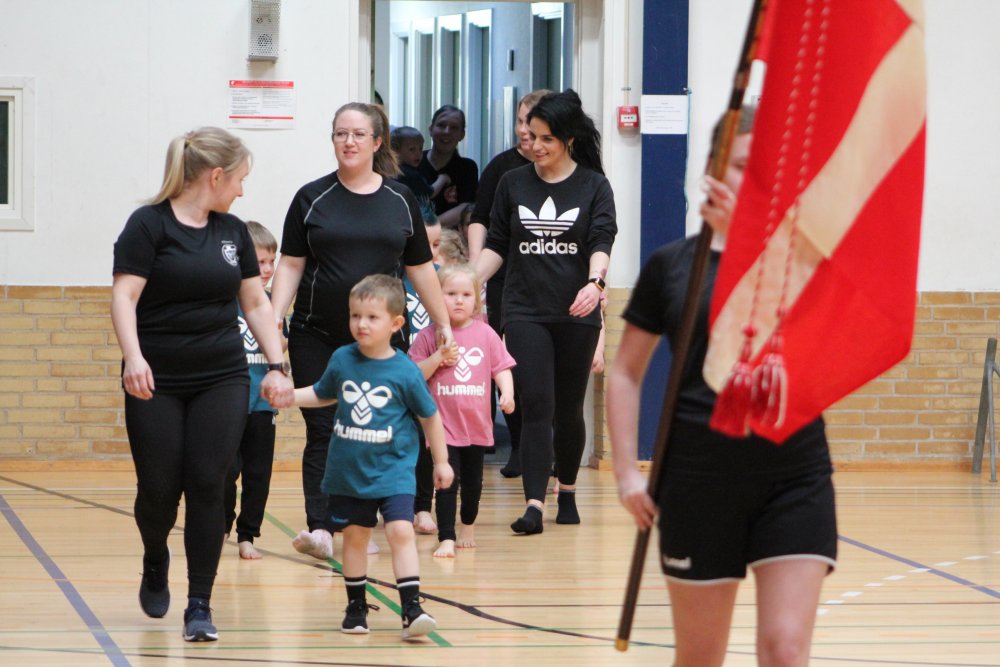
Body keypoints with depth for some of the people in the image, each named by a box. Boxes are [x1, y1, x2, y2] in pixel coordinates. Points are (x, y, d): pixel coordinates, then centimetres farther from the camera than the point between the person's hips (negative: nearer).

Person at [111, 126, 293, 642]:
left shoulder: (232, 231, 11)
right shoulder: (150, 225, -6)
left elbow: (255, 303, 18)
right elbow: (124, 295, -13)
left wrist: (277, 366, 9)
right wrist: (133, 356, -27)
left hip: (223, 381, 4)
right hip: (157, 385, -4)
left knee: (207, 487, -5)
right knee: (159, 490, -1)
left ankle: (200, 607, -1)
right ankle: (155, 562, 33)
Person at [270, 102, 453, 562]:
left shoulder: (400, 201, 8)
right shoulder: (312, 199, 4)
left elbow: (420, 269, 14)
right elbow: (290, 265, 4)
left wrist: (444, 324, 15)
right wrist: (273, 320, -7)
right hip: (317, 336, -1)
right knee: (323, 432, -6)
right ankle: (318, 528, -12)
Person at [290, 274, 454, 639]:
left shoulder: (404, 371, -11)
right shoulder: (342, 360, -2)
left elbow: (429, 415, 1)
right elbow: (322, 394, 17)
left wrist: (441, 461, 7)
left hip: (392, 469, -3)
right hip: (348, 470, 3)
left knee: (400, 530, -16)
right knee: (354, 535, 12)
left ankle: (411, 609, -15)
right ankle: (356, 607, 26)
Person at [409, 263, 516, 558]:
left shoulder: (485, 334, 2)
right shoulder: (429, 337, -3)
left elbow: (502, 368, 2)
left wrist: (507, 393, -15)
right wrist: (437, 358, -17)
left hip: (477, 423, 3)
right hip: (443, 423, -3)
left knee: (473, 481, 16)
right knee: (447, 482, -11)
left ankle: (468, 526, 38)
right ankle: (446, 539, -10)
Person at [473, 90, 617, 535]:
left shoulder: (593, 186, 2)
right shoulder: (513, 184, 7)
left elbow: (602, 242, -9)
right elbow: (496, 246, 12)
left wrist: (594, 282, -28)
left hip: (576, 315, 0)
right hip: (525, 311, 0)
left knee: (568, 410, 9)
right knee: (536, 405, -12)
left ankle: (567, 491, 30)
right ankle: (534, 504, -18)